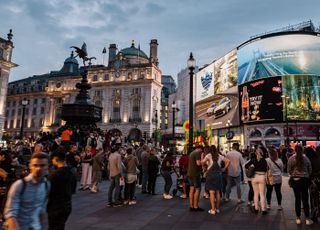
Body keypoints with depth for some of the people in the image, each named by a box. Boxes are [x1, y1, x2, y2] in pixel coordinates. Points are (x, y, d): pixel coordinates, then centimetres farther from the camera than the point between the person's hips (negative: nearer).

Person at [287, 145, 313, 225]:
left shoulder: (291, 158, -8)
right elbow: (310, 170, 4)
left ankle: (298, 218, 17)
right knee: (305, 199, 8)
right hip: (304, 180, 0)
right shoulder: (306, 158, -5)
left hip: (295, 180, 0)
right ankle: (307, 219, 13)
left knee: (297, 199, 9)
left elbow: (289, 170, -3)